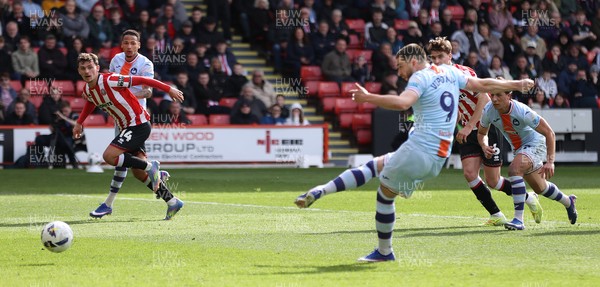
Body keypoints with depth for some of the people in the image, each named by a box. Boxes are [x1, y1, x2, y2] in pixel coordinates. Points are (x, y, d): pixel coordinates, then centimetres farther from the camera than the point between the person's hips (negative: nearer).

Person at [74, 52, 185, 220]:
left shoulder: (109, 81, -20)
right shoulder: (87, 91, 4)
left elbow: (141, 80, -17)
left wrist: (168, 89, -16)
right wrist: (79, 123, 27)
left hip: (139, 123, -8)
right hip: (126, 128, 8)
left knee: (109, 156, -21)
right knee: (139, 173, 5)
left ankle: (150, 167, -11)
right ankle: (172, 202, 12)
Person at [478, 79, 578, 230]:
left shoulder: (523, 112, -32)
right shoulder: (489, 110, -17)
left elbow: (549, 133, -23)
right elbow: (481, 133, 3)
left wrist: (550, 161, -27)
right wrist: (484, 146, -20)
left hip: (535, 145, -7)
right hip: (518, 149, 7)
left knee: (514, 168, -34)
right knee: (540, 188, 20)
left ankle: (518, 219, -34)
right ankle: (568, 202, 52)